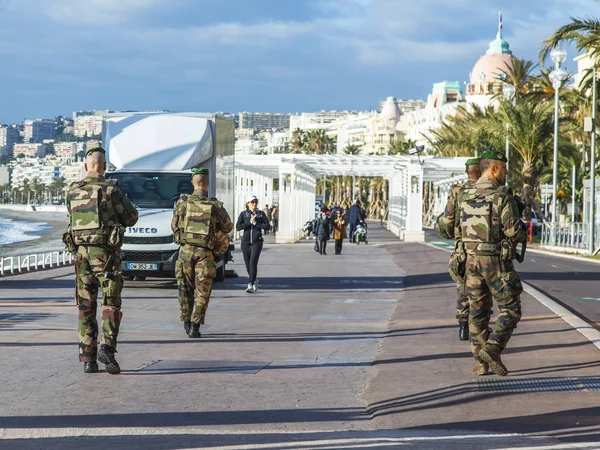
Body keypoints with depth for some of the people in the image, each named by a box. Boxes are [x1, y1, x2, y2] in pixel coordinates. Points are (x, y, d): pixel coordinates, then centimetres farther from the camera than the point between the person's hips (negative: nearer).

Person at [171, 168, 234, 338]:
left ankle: (186, 323, 21)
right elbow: (228, 227, 9)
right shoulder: (215, 206, -5)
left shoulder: (182, 202, -3)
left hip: (186, 250, 1)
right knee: (202, 291, 3)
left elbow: (174, 226, 8)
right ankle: (195, 326, -4)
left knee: (185, 288, 16)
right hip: (205, 253, -1)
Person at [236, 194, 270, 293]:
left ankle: (250, 285, -17)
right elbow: (238, 227, -8)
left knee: (253, 262, -16)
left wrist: (256, 223, -11)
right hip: (246, 242, 2)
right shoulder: (243, 214, 4)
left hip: (257, 242, -2)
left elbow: (267, 226, -5)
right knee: (248, 264, 10)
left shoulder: (261, 214, 5)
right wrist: (249, 222, -15)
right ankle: (254, 281, 34)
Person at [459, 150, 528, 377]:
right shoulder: (502, 196, -15)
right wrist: (523, 230, 3)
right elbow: (514, 230, -20)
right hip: (497, 261, -6)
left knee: (478, 311, 11)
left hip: (472, 259, 6)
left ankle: (480, 362, 9)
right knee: (510, 310, 3)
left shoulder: (466, 196, 5)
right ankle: (491, 349, -15)